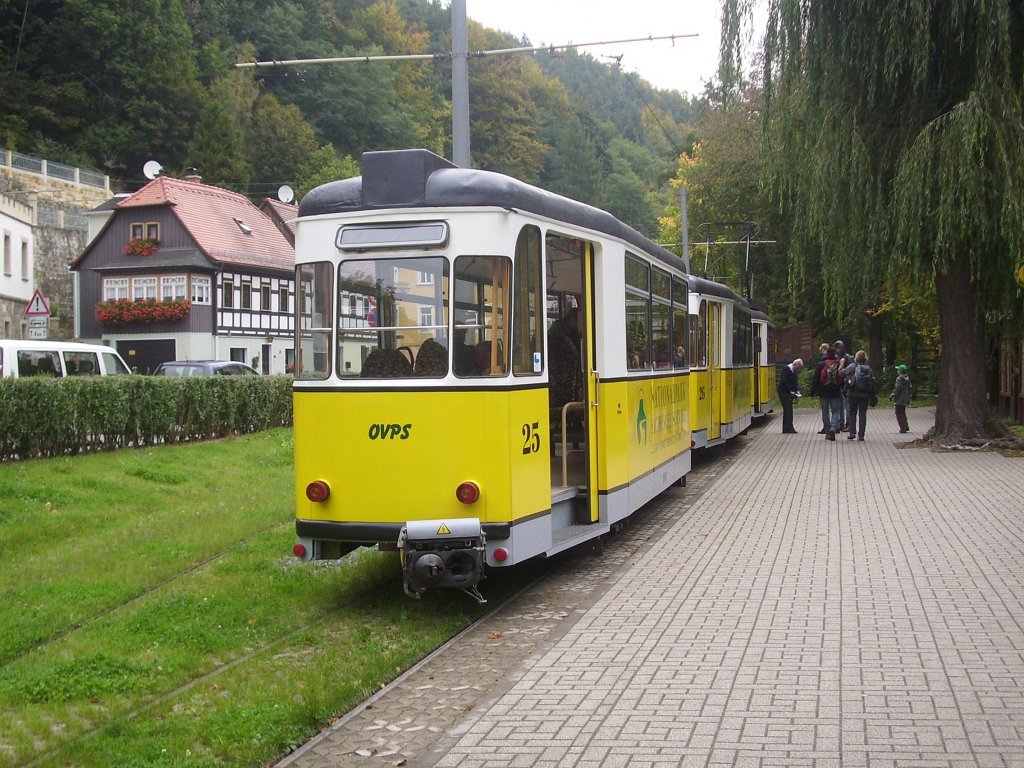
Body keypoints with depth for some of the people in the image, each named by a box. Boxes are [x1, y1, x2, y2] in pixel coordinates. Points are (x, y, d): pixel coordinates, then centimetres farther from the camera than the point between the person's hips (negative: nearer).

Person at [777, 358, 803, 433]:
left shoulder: (794, 371, 13)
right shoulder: (786, 369, -13)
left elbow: (795, 382, 18)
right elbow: (784, 382, -21)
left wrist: (797, 391, 1)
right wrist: (790, 391, -21)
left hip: (789, 393, 9)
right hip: (783, 392, -9)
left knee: (788, 410, 9)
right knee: (788, 410, -12)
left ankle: (787, 429, 12)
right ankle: (788, 429, -13)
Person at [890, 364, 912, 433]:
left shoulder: (899, 379, -18)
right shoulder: (907, 379, 10)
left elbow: (897, 389, -20)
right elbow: (909, 389, 17)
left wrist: (892, 396, -10)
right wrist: (908, 398, 24)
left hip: (899, 399, -9)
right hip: (904, 400, 9)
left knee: (899, 413, -3)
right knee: (903, 413, 19)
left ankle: (903, 428, -8)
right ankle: (906, 427, 22)